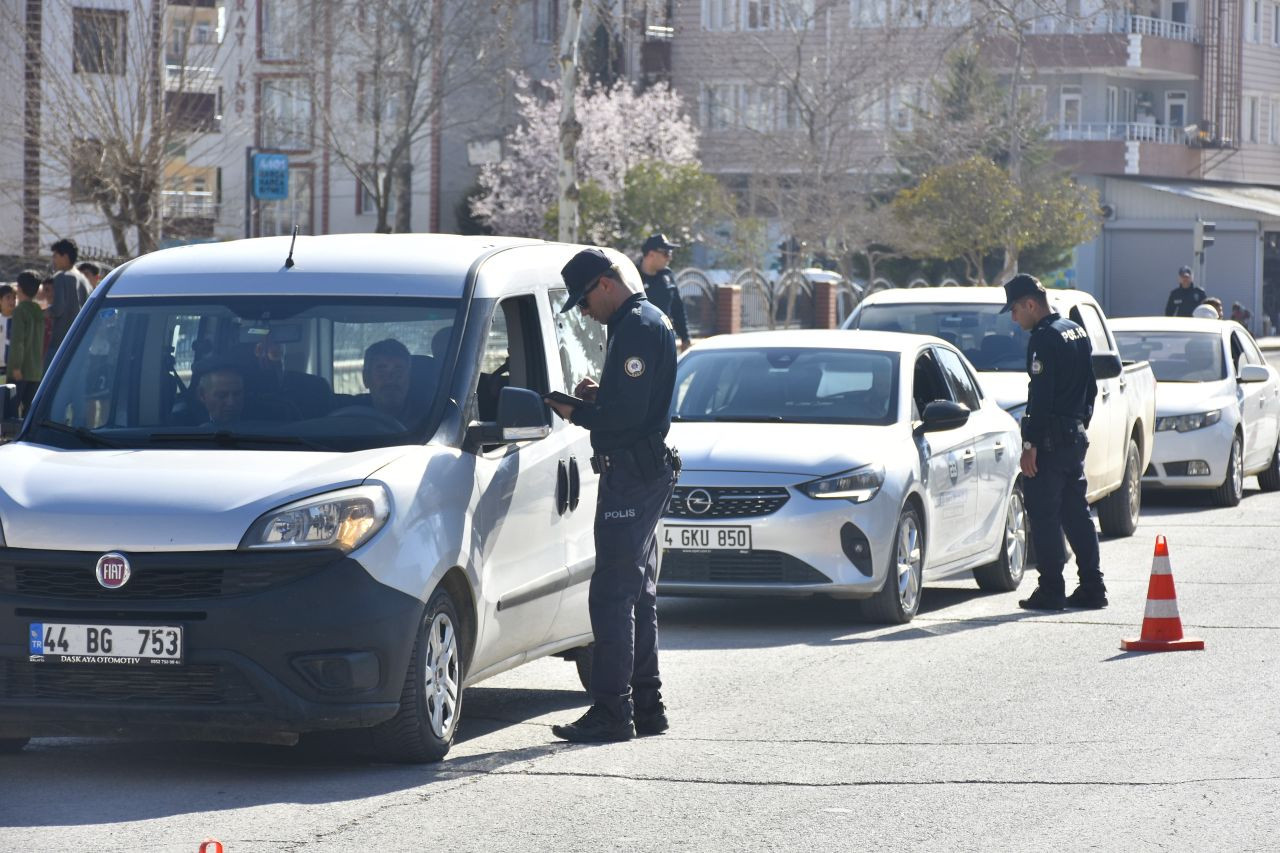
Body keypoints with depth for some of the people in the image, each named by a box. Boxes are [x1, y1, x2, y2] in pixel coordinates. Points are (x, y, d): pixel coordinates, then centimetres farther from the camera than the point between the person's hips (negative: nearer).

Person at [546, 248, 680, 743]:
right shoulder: (650, 321, 17)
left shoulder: (637, 328, -16)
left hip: (630, 474, -11)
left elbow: (627, 412, -23)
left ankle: (611, 712, -12)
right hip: (649, 471, 11)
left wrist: (575, 413, -9)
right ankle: (646, 708, 20)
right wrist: (598, 395, 8)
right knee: (639, 594, 15)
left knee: (612, 595, -10)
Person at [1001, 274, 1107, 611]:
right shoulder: (1077, 333, 15)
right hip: (1076, 437, 9)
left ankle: (1051, 591, -4)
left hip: (1051, 440, -9)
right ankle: (1092, 587, 13)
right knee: (1076, 514, 13)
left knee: (1044, 517, -4)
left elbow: (1041, 396, -20)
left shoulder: (1045, 338, -14)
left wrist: (1030, 444, -19)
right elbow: (1090, 388, 20)